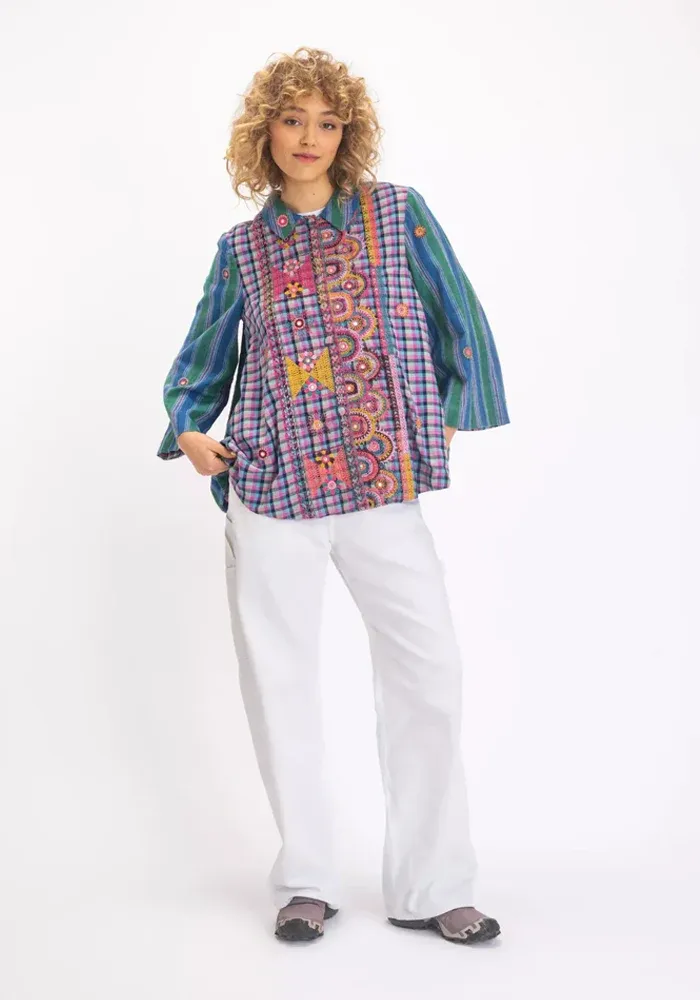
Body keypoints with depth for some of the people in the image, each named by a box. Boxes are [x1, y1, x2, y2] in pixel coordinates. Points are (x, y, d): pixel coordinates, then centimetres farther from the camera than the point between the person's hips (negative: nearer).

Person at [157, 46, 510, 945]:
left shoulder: (399, 213, 4)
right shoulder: (241, 248, 8)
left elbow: (457, 321, 8)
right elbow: (203, 356, 16)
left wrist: (452, 415, 4)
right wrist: (187, 428, -1)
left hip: (385, 485, 0)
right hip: (271, 492, 1)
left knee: (428, 668, -3)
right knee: (279, 678, 5)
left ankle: (432, 886, 11)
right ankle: (306, 881, 20)